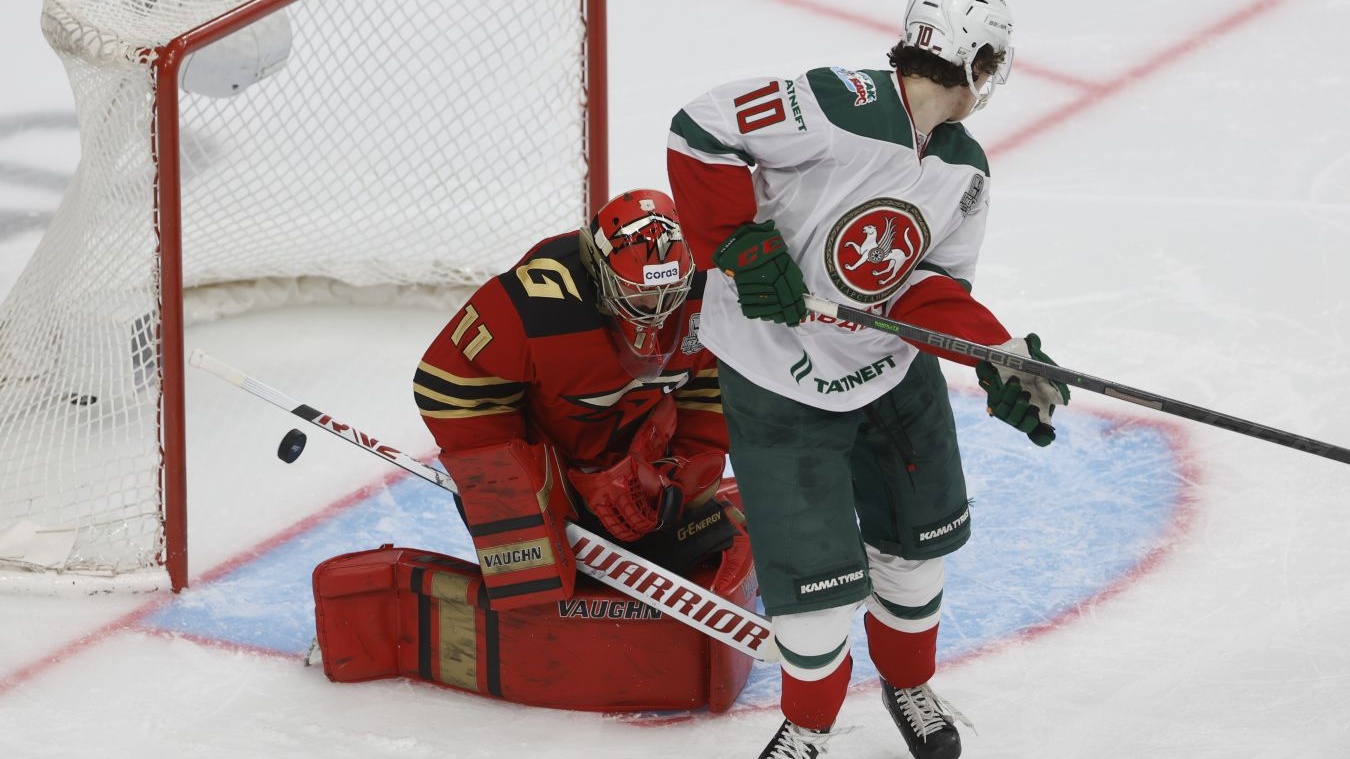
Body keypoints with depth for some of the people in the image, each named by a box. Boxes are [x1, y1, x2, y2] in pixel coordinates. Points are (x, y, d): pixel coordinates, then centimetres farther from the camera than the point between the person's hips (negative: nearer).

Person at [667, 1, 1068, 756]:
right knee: (817, 573, -4)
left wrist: (999, 355, -19)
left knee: (917, 539, 18)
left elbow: (934, 289, -2)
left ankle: (910, 684, 46)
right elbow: (702, 129, -25)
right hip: (778, 376, -7)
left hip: (893, 368, 7)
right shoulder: (842, 107, -27)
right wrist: (741, 245, -27)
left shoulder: (966, 171, -2)